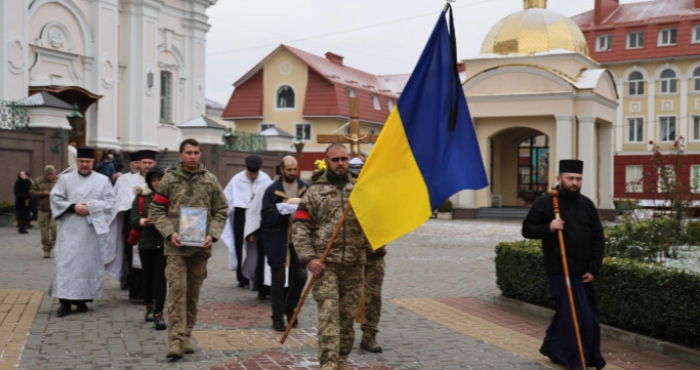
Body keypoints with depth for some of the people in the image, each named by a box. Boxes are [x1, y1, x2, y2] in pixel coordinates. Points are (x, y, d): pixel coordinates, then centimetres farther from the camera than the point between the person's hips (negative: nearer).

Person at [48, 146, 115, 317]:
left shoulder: (103, 180, 7)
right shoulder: (65, 179, 8)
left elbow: (109, 202, 0)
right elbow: (55, 199, 2)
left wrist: (90, 207, -14)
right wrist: (73, 207, -13)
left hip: (92, 229, 0)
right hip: (69, 229, 0)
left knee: (88, 262, 3)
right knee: (66, 262, -6)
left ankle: (82, 299, 13)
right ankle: (65, 301, -5)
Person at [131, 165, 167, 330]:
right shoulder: (141, 197, 8)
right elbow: (133, 219, 4)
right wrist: (142, 221, -17)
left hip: (164, 243, -2)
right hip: (146, 243, 2)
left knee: (160, 278, -7)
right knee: (148, 277, 11)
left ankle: (158, 314, -6)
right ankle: (149, 307, 32)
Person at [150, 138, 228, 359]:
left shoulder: (210, 180, 6)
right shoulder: (169, 179, 2)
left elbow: (221, 211, 8)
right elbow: (157, 210, 2)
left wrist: (212, 235, -6)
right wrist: (170, 233, -12)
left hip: (201, 246, 2)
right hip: (176, 246, -2)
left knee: (193, 293, 9)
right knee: (177, 290, -9)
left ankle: (186, 337, 20)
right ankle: (176, 340, -8)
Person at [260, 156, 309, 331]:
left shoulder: (305, 188, 6)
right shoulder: (272, 190, -4)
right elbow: (267, 217, -9)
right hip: (278, 239, -3)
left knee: (300, 275, 4)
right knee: (278, 279, 2)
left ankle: (289, 309, 28)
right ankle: (277, 318, 11)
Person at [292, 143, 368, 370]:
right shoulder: (314, 191, 5)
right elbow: (300, 227, 0)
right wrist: (309, 258, -10)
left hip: (354, 264, 3)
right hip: (325, 263, -2)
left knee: (348, 316, 10)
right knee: (328, 315, -11)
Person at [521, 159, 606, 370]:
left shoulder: (587, 204, 7)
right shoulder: (545, 203, -6)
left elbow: (598, 238, 8)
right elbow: (527, 230, -3)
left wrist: (594, 269, 1)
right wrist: (548, 228, -22)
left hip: (582, 272, 5)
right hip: (560, 271, -5)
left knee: (566, 312, 15)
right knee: (576, 316, -6)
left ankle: (551, 347, 35)